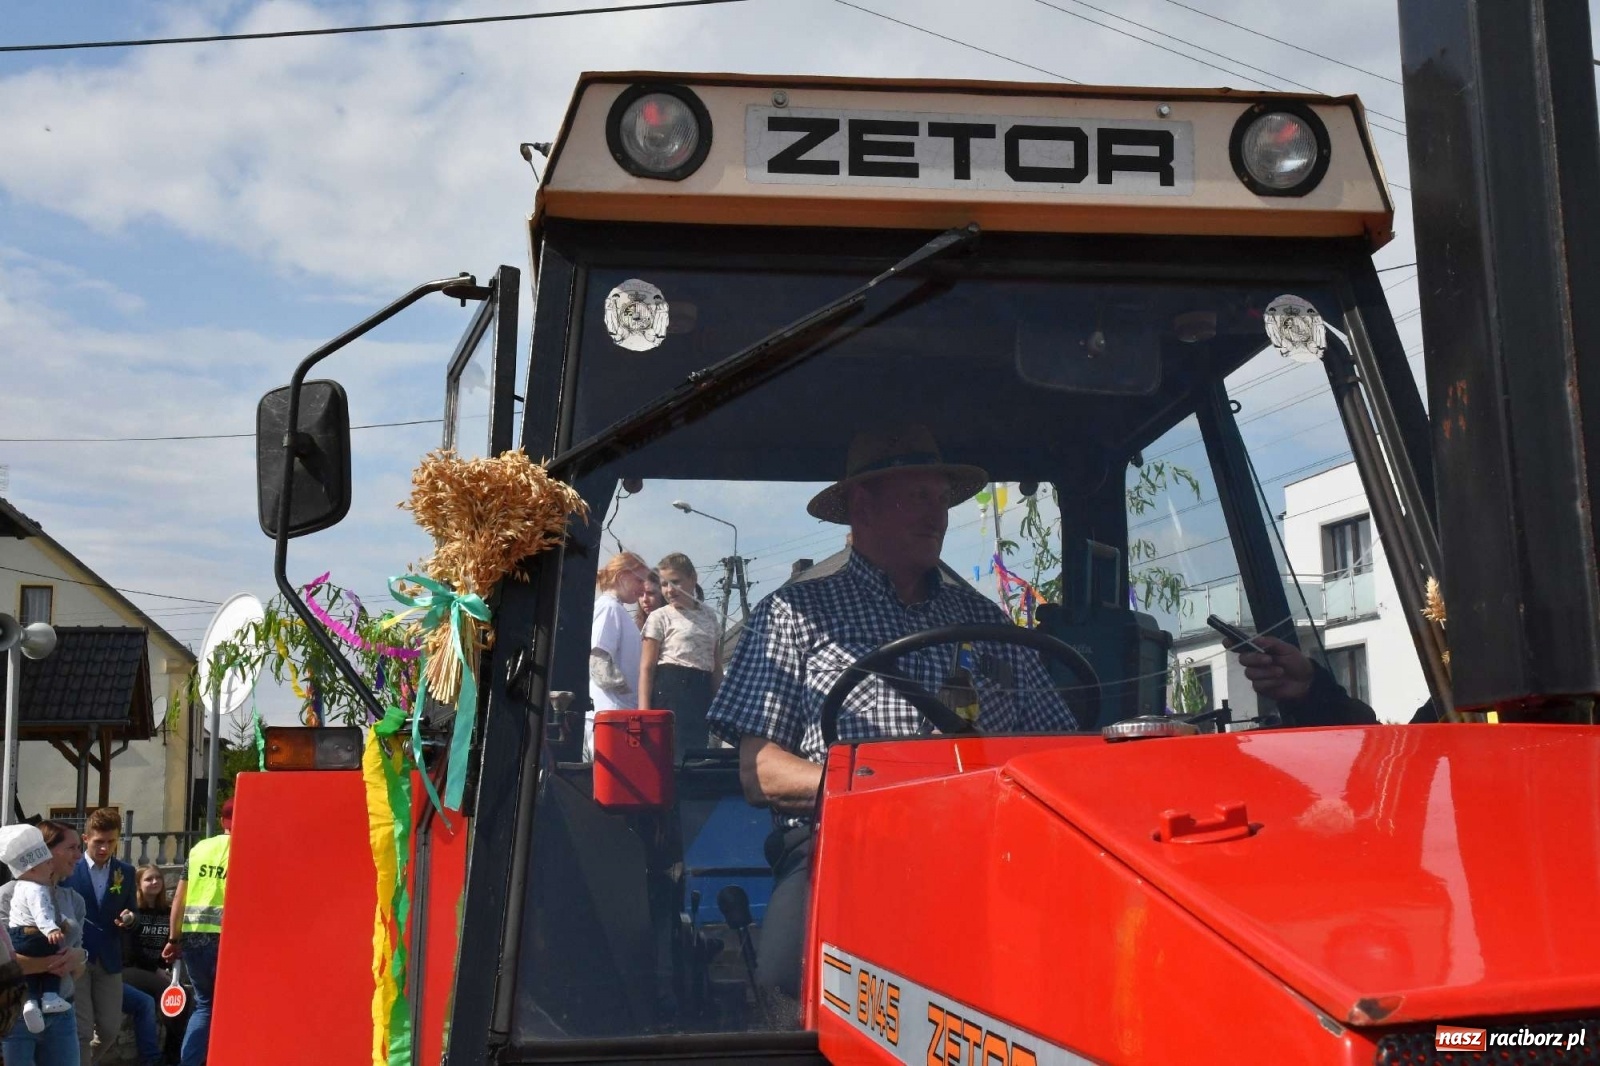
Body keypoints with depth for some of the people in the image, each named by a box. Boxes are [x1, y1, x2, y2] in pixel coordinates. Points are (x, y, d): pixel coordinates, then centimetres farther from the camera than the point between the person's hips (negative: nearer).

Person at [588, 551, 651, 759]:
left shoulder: (618, 610, 20)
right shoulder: (608, 607, -7)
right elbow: (597, 657, -17)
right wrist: (620, 686, -15)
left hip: (622, 710, 9)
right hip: (609, 711, -9)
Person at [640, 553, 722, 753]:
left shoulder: (709, 615, 15)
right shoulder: (660, 617, 1)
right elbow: (647, 668, -3)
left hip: (702, 691, 5)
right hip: (670, 689, -5)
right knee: (674, 753, -12)